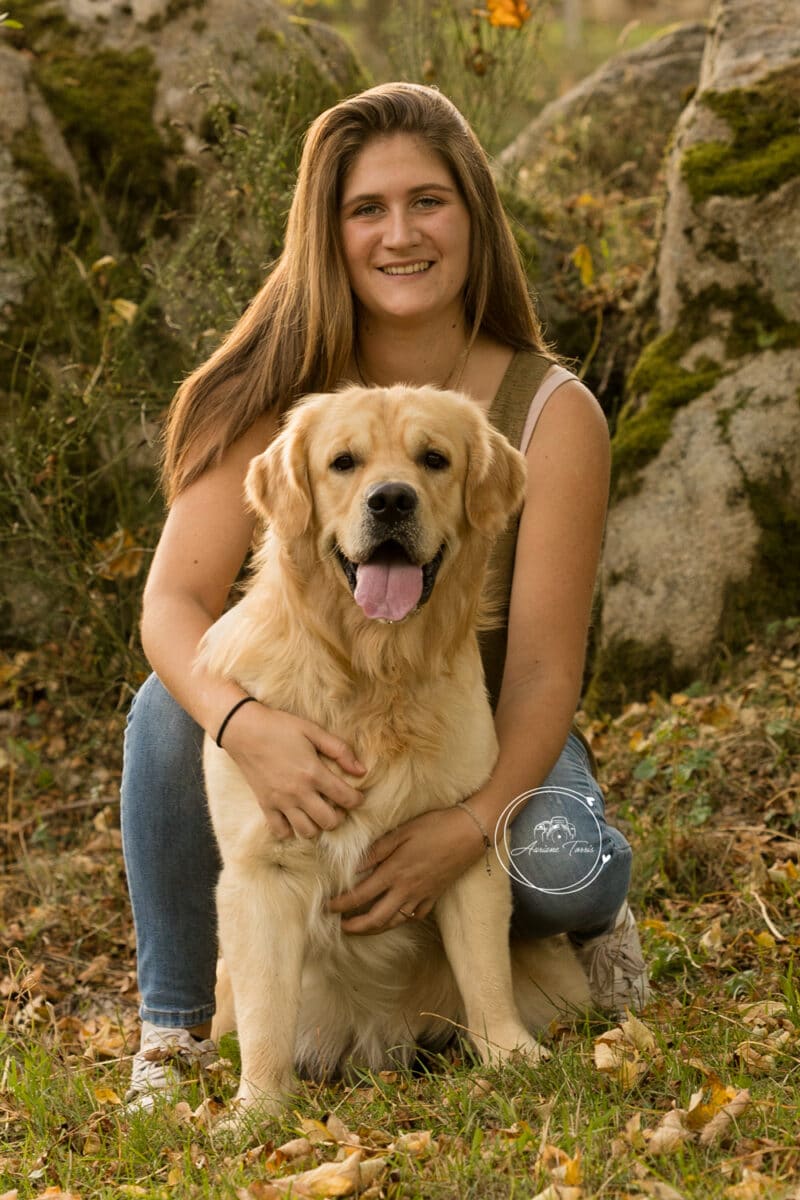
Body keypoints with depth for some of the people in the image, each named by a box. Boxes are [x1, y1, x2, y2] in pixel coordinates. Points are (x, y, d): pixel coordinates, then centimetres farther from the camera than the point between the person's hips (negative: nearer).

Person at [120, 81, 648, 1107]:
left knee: (560, 869, -34)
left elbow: (544, 669, -18)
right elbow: (174, 602, -21)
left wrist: (471, 821, -37)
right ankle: (174, 1033, -13)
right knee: (171, 710, -30)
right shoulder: (272, 397, -14)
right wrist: (245, 724, -44)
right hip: (308, 729, 1)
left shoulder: (552, 414, -17)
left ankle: (591, 913, 6)